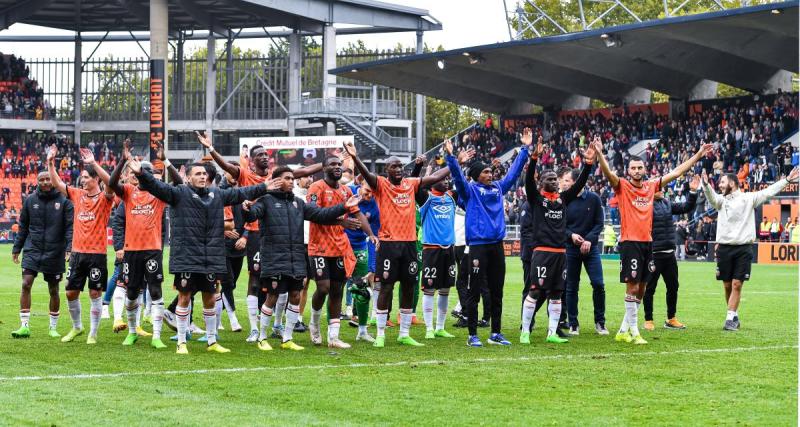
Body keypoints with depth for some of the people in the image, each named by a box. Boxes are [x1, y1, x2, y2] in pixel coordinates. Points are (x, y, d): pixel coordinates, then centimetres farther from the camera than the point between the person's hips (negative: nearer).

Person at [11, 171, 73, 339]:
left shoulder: (64, 201, -3)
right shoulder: (30, 200, 4)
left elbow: (70, 227, -5)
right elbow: (23, 227, 12)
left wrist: (69, 248, -16)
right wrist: (16, 248, 11)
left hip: (55, 253, -1)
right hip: (32, 250, 1)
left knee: (53, 290, 8)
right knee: (26, 285, -12)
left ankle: (53, 327, 21)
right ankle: (24, 325, -9)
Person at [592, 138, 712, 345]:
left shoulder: (651, 186, 11)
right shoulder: (622, 186, -3)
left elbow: (676, 172, 17)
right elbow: (608, 173, -21)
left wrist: (698, 154, 18)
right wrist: (600, 155, -40)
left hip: (647, 242, 6)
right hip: (630, 242, -6)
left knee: (641, 289, 10)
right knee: (632, 287, -8)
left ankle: (624, 330, 19)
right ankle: (634, 331, -2)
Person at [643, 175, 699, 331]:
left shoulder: (666, 203, 11)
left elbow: (686, 208, 16)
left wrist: (693, 192, 3)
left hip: (669, 253, 8)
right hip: (653, 255, -8)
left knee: (673, 287, 13)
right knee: (649, 288, 2)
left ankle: (671, 319, 25)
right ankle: (648, 320, 12)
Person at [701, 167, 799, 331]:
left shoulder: (748, 198, 3)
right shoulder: (721, 200, 9)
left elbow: (769, 192, -2)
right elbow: (711, 196, -11)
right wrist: (705, 185, -33)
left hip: (743, 249, -3)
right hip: (724, 248, 3)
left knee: (737, 285, -6)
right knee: (727, 285, 6)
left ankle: (731, 319, -5)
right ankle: (735, 317, 19)